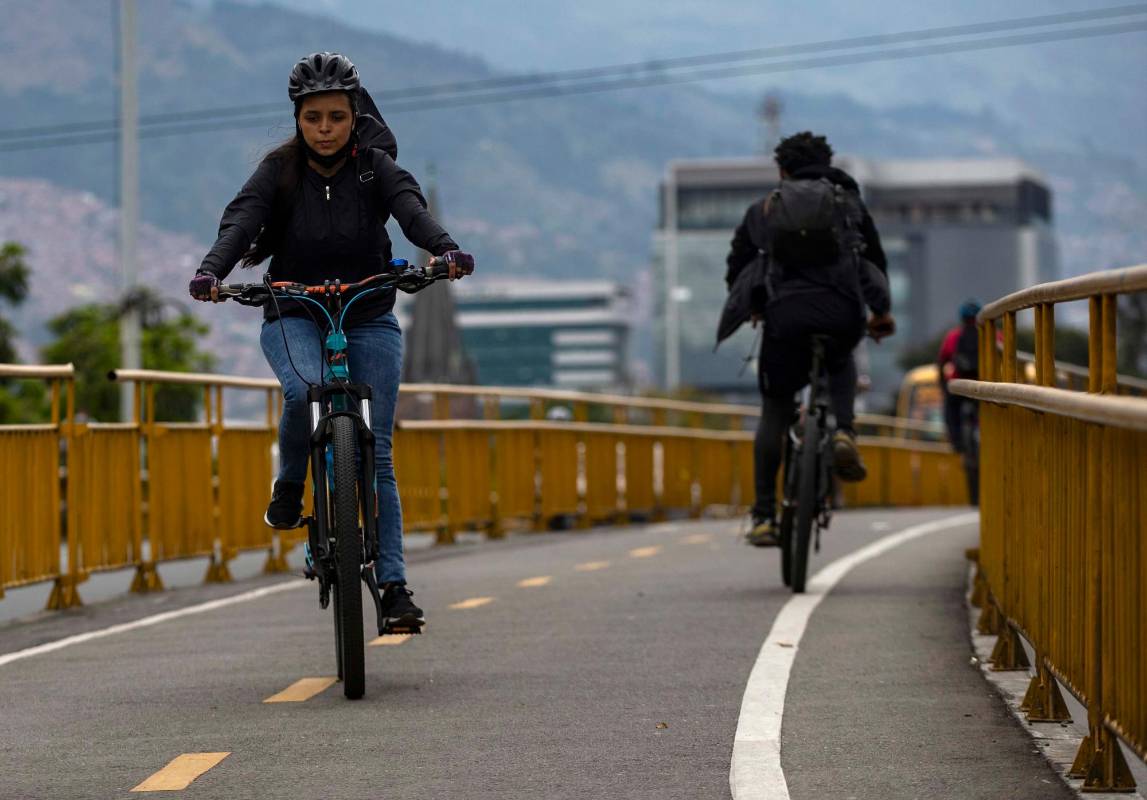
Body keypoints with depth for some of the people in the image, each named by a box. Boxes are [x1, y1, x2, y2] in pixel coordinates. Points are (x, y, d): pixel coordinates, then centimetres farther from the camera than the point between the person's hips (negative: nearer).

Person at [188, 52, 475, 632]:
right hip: (293, 316, -1)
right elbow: (242, 219, -16)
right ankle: (289, 487, -7)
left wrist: (446, 250, -41)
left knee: (375, 453, -6)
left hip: (368, 319, 1)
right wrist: (211, 271, -37)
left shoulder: (375, 166, -2)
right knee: (306, 390, -34)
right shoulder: (280, 170, -2)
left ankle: (394, 584, -2)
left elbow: (411, 209, -19)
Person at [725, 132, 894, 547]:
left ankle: (764, 516, 8)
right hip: (843, 314, 1)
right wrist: (882, 311, 37)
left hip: (785, 314, 0)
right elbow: (876, 260, 24)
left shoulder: (763, 209, 22)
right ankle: (843, 431, 6)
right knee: (841, 364, 35)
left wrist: (750, 307, 43)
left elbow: (736, 268, 25)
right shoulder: (847, 201, 22)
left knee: (774, 412, 13)